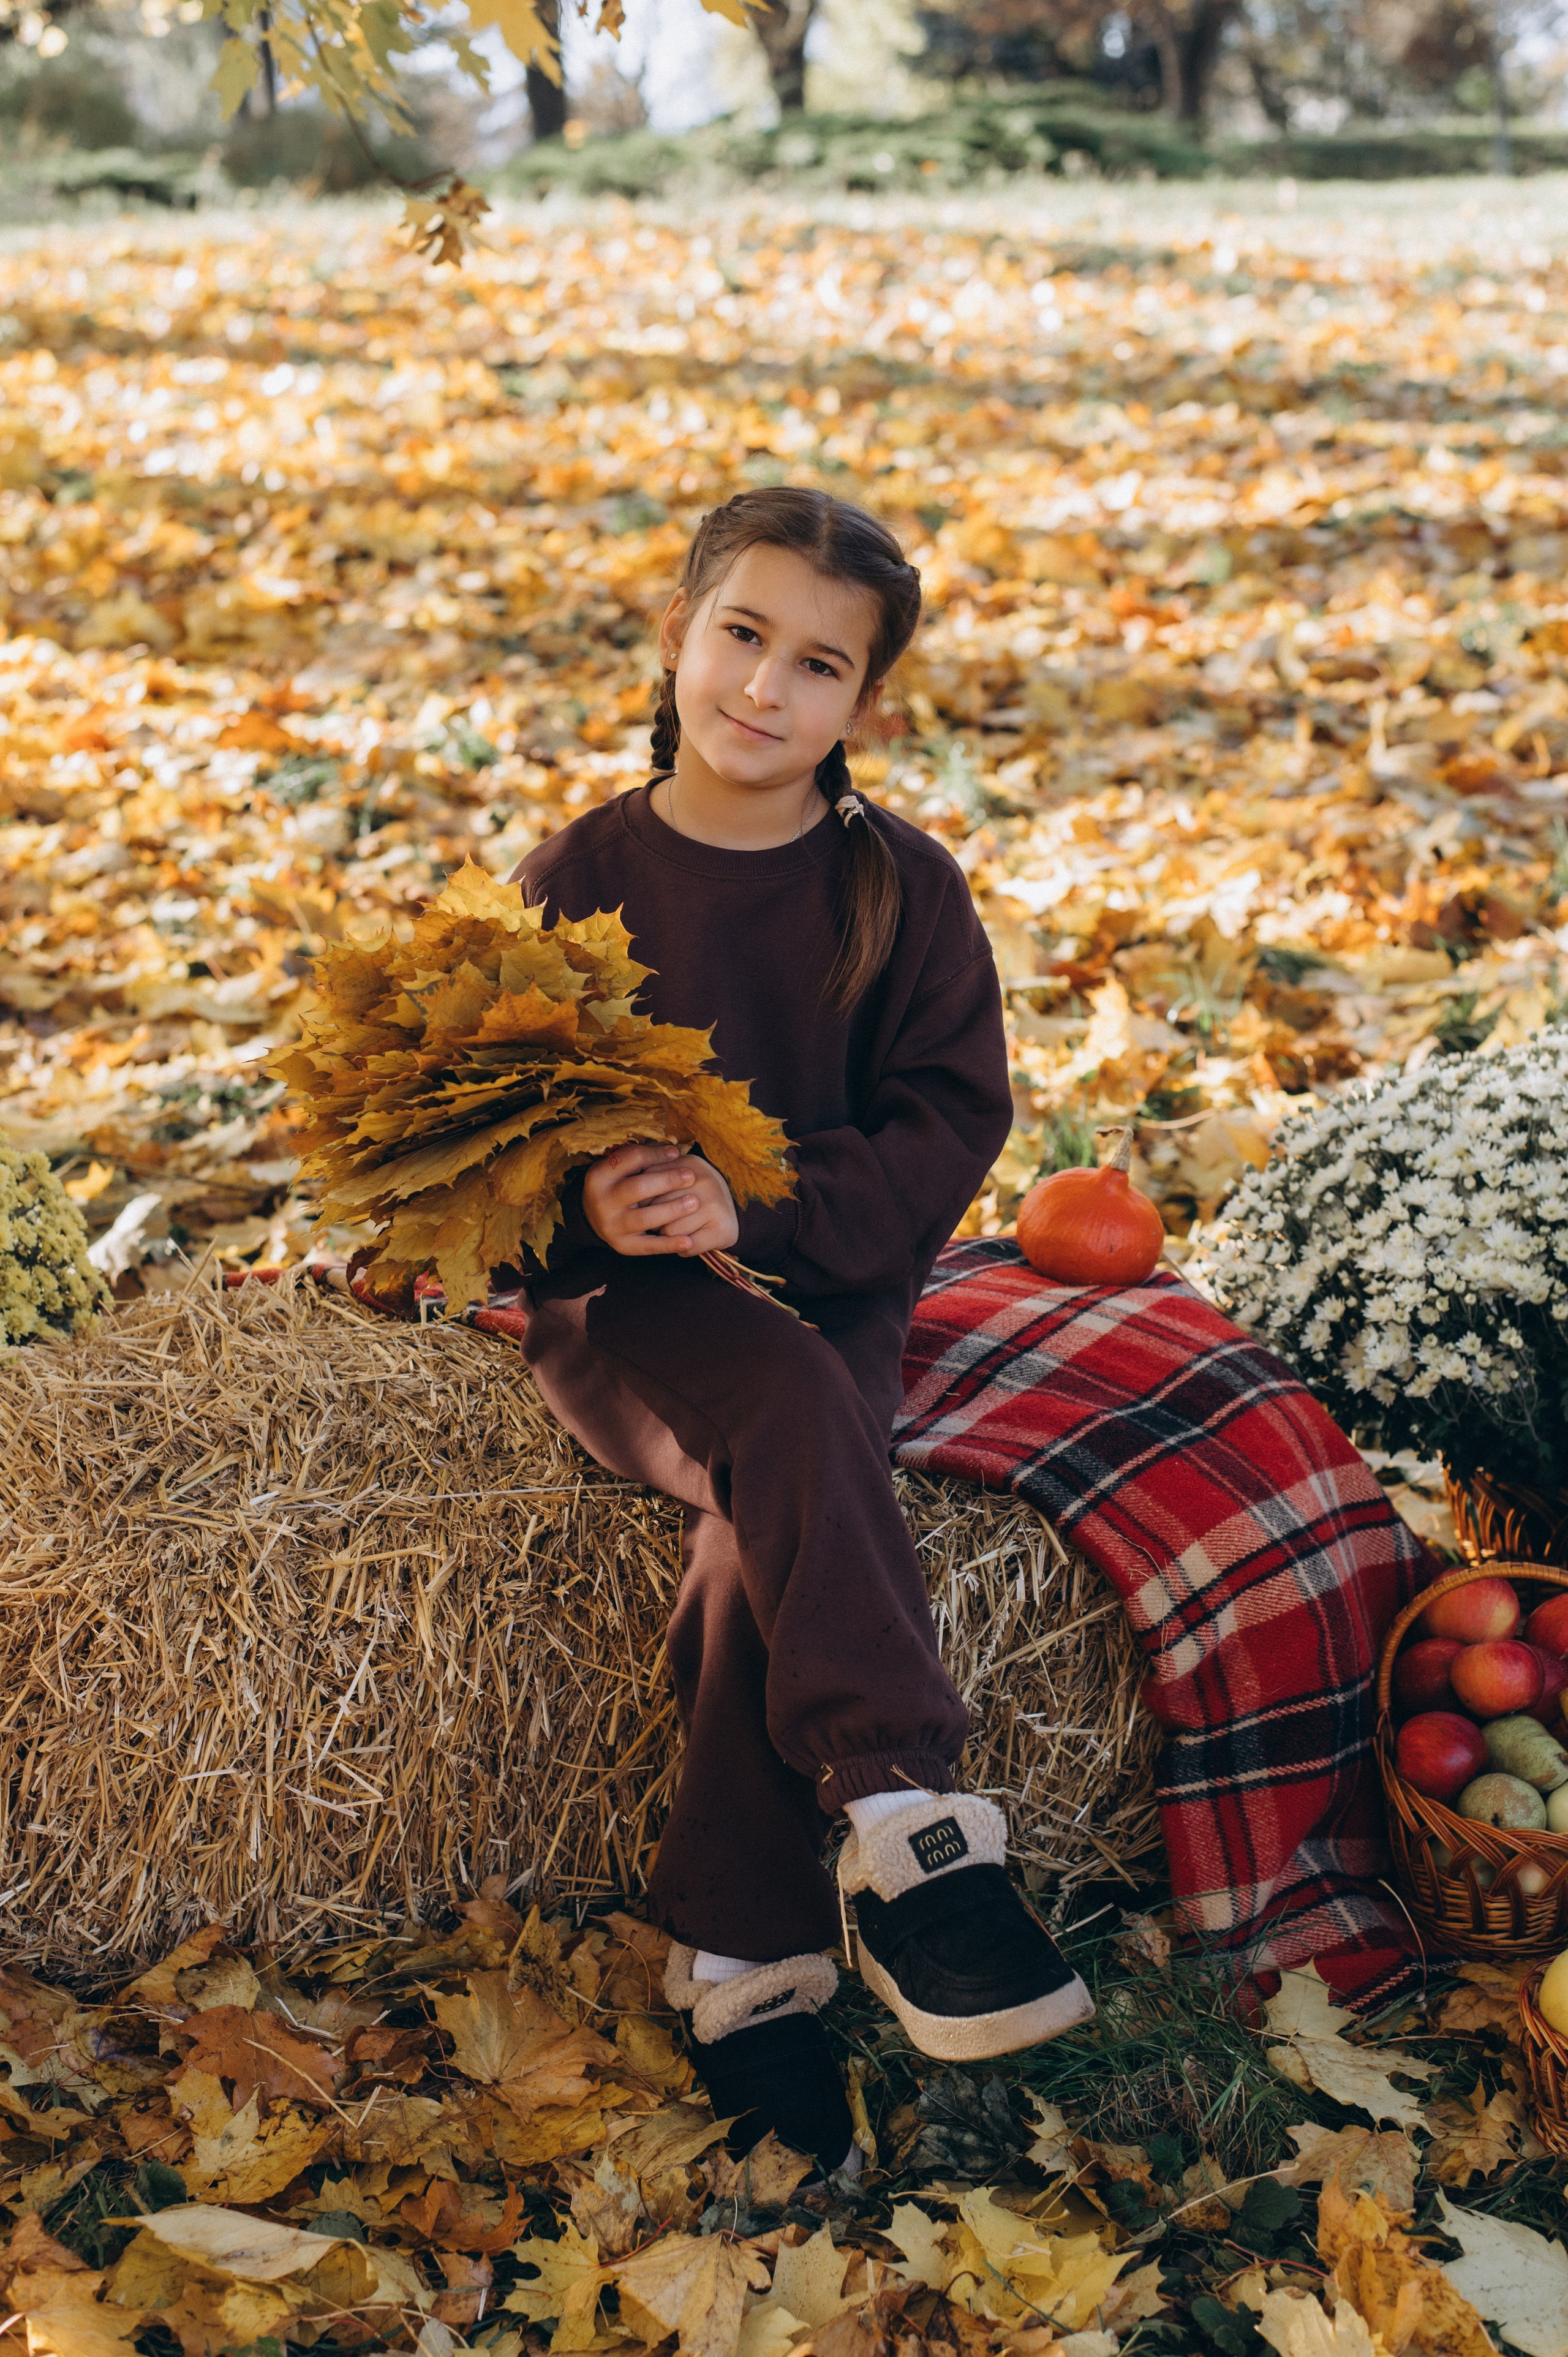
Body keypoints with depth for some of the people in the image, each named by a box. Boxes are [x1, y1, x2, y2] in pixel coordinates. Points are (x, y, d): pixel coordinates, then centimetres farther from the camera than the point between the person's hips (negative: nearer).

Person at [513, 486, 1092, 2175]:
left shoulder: (901, 890, 1)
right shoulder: (574, 880, 0)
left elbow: (950, 1125, -6)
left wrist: (752, 1205, -22)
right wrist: (584, 1204, -23)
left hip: (828, 1286, 1)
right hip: (617, 1297, -1)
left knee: (766, 1525, -28)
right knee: (790, 1416, -33)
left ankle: (740, 1965, -19)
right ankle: (907, 1834, -36)